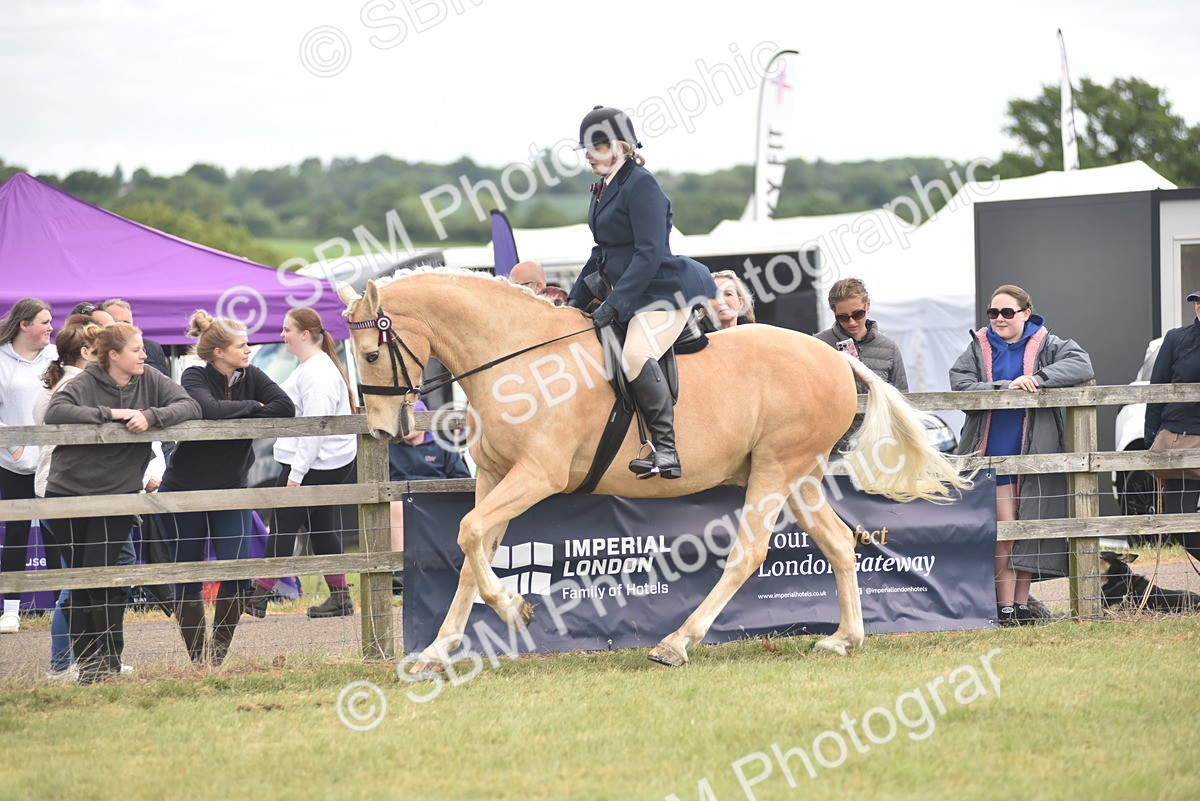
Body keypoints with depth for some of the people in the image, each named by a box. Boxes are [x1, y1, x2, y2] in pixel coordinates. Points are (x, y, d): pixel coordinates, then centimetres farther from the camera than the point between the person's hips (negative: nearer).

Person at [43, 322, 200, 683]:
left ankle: (111, 659, 0)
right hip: (68, 491, -1)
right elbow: (55, 412, -25)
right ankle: (86, 663, 11)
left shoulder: (150, 380, 2)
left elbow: (189, 406, -5)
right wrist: (110, 414, -27)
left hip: (117, 494, 1)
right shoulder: (84, 384, -9)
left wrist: (151, 416, -22)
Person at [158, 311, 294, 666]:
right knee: (187, 577, 1)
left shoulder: (252, 377, -2)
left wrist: (236, 418, -22)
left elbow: (285, 407, -18)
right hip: (184, 489, -3)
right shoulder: (195, 378, -14)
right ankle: (197, 659, 11)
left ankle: (218, 655, 6)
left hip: (231, 488, 3)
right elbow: (209, 409, -34)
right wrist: (251, 406, -20)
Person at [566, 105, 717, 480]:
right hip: (624, 292, 11)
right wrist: (576, 298, 16)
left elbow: (650, 253, -21)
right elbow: (602, 253, 24)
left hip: (663, 291, -11)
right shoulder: (604, 189, 15)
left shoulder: (640, 185, -14)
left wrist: (614, 302, -24)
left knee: (636, 355, -33)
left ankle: (667, 450, -31)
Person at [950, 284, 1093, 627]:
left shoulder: (1045, 345, 1)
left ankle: (1021, 604, 12)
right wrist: (1007, 387, -20)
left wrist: (1038, 379, -25)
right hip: (994, 451, 0)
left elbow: (1081, 365, -14)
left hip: (1034, 450, 0)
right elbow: (960, 385, -9)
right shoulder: (979, 347, 4)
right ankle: (1005, 607, -3)